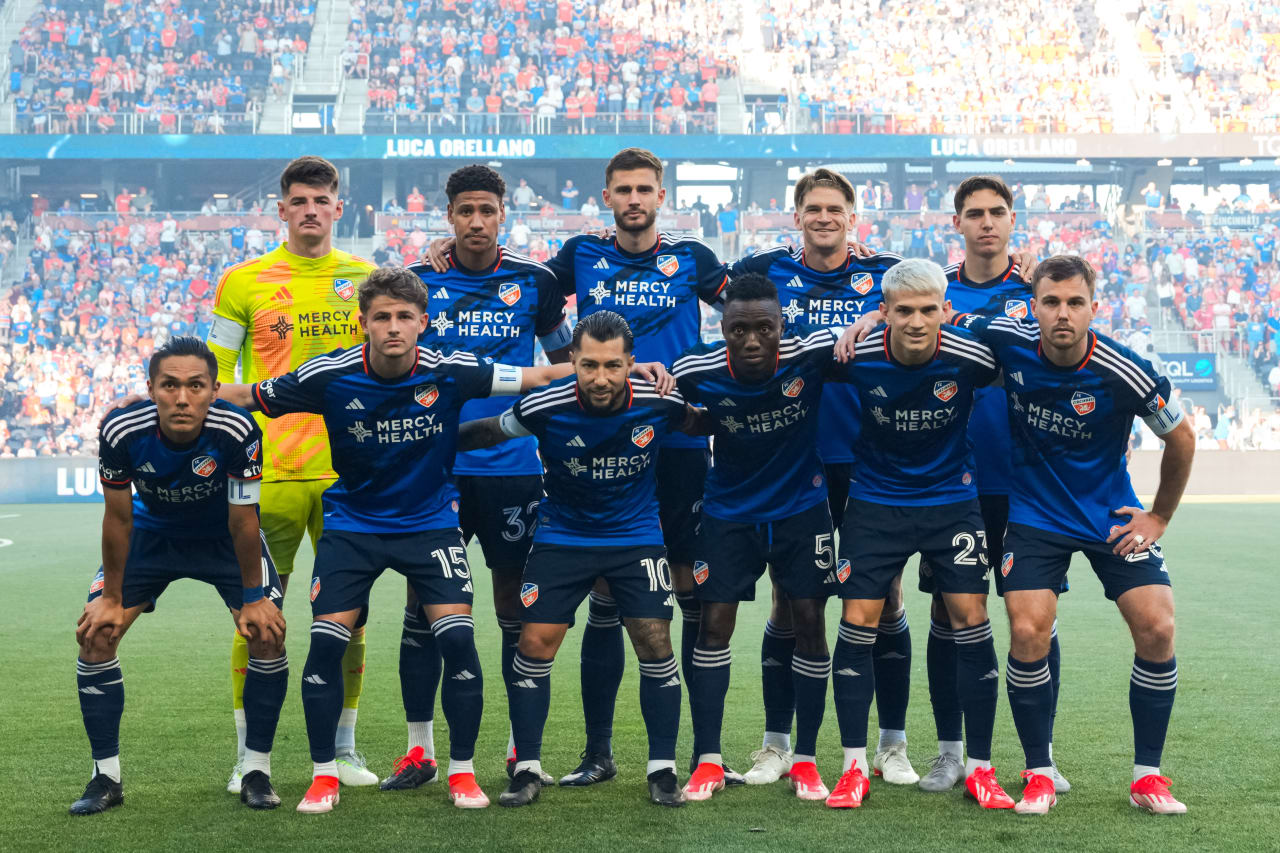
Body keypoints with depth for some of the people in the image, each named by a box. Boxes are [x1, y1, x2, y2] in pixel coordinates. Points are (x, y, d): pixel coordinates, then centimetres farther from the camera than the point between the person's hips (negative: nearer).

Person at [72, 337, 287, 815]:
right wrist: (112, 598, -8)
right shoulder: (120, 432, -31)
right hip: (151, 532, 1)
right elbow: (118, 518, -15)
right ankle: (106, 777, 4)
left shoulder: (237, 432, -35)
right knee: (95, 631, -10)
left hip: (223, 537, -1)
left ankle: (256, 772, 1)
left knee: (268, 631, -16)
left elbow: (242, 522, -21)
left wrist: (253, 598, -13)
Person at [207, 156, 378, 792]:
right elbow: (215, 374, 5)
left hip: (349, 470, 2)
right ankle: (248, 756, 8)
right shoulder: (244, 282, 2)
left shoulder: (365, 279, 8)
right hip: (269, 471, -2)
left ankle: (342, 749, 18)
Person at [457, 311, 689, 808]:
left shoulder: (660, 404, -19)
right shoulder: (546, 408, -21)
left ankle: (662, 770, 8)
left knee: (655, 644, -6)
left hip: (636, 535, 0)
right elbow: (485, 433, -4)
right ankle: (528, 770, 9)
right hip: (562, 537, 0)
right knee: (535, 644, -5)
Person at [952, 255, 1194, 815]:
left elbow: (1181, 438, -3)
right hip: (1034, 513, 0)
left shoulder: (1125, 374, -21)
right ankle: (1038, 775, 4)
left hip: (1112, 515, 0)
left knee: (1156, 628, -11)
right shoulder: (1007, 342, -17)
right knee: (1028, 633, -14)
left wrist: (1160, 516, 3)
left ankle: (1148, 777, 5)